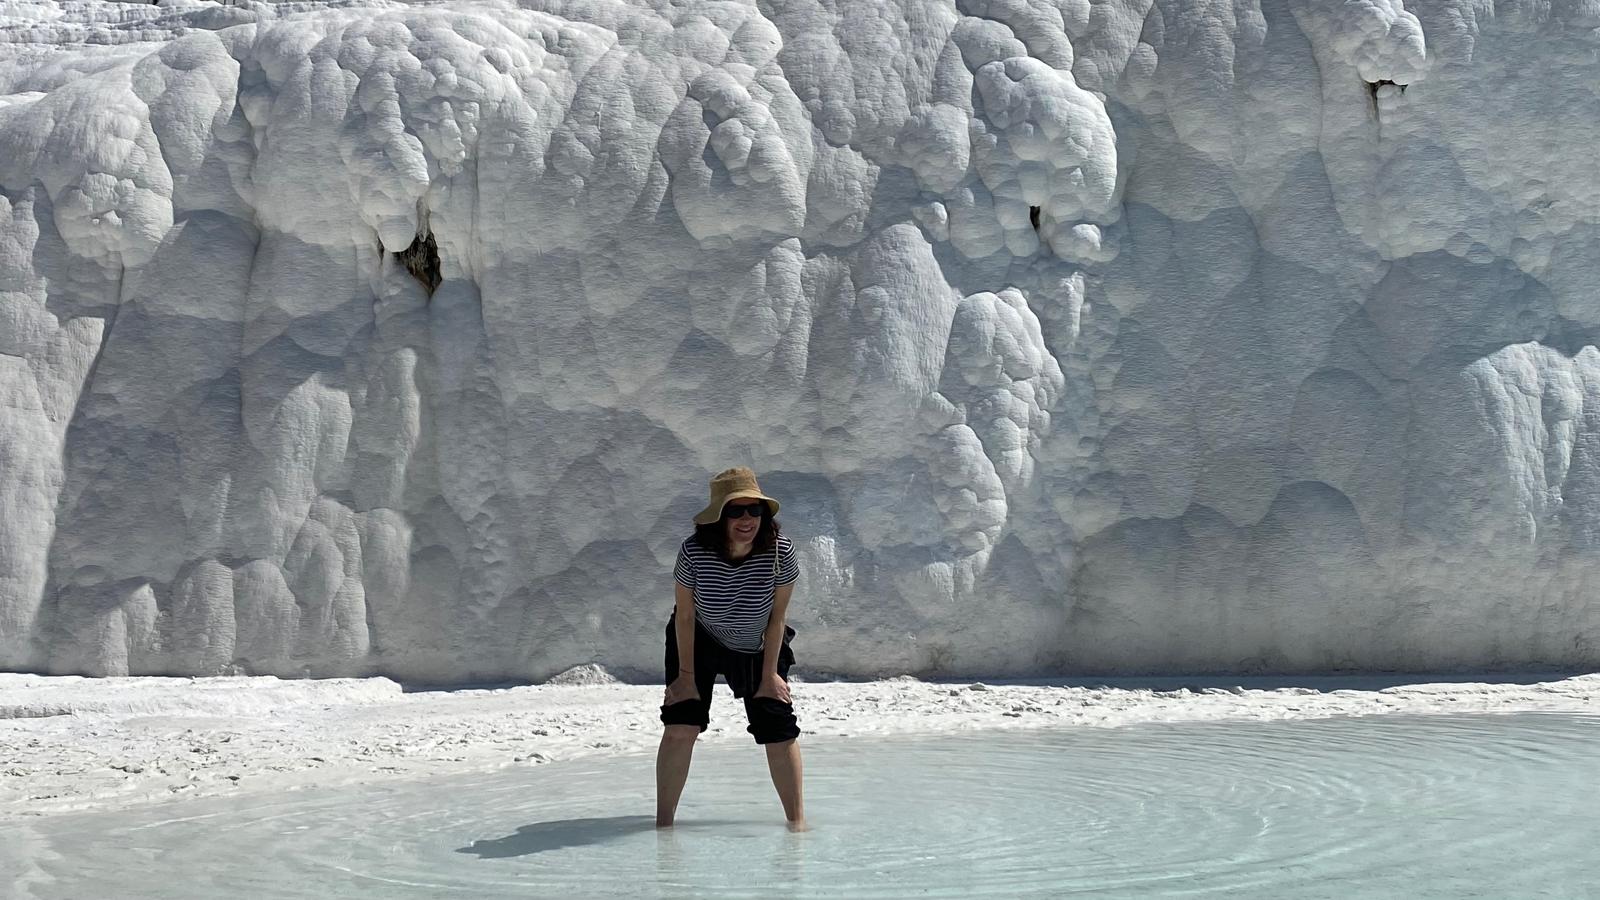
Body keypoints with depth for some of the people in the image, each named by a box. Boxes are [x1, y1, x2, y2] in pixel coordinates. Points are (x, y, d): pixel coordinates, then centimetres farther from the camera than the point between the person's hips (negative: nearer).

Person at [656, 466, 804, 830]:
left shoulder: (780, 551, -27)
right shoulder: (694, 551, -29)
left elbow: (777, 617, -15)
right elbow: (685, 615, -16)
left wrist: (770, 674, -10)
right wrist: (685, 673, -12)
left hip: (758, 650, 1)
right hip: (698, 643, -1)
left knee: (779, 732, -3)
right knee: (681, 726, -13)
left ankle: (796, 819, 12)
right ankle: (664, 822, -3)